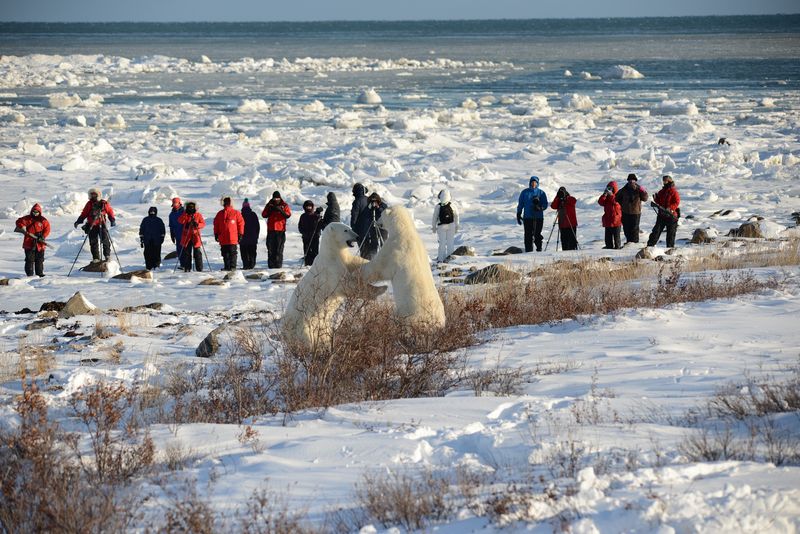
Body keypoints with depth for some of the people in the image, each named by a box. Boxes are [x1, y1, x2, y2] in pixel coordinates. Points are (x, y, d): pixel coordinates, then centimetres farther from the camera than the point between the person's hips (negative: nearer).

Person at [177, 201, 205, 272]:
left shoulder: (198, 215, 5)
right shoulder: (185, 215, 8)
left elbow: (203, 224, 1)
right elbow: (180, 221, -8)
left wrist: (197, 225, -18)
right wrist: (185, 213, -16)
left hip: (195, 236, -1)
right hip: (186, 237, 1)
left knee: (197, 253, -2)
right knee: (186, 253, 3)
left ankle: (199, 268, 1)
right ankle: (187, 268, 8)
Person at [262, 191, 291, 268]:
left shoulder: (284, 206, 7)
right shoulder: (269, 205, 12)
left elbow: (288, 215, -6)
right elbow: (264, 215, 5)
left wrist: (281, 210, -19)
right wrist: (269, 210, -11)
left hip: (280, 230, -2)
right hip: (271, 230, 2)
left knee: (279, 248, -4)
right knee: (270, 248, -1)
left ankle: (278, 264, -4)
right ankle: (271, 264, 1)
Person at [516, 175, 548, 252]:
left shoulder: (541, 193, 6)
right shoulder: (525, 192, 9)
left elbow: (545, 205, 4)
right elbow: (520, 204, 12)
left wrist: (540, 208, -16)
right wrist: (518, 215, 6)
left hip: (539, 217, 0)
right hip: (527, 217, 0)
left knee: (537, 235, -1)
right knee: (528, 235, -4)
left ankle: (539, 249, 7)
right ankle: (528, 250, -3)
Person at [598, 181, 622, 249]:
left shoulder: (617, 196, -3)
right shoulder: (605, 197, 11)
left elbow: (616, 201, -22)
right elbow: (600, 202, -3)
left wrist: (611, 195, -24)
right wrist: (604, 195, -14)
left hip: (616, 218, -5)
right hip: (608, 219, 5)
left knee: (616, 234, -1)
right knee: (608, 234, 6)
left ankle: (617, 245, 4)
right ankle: (609, 245, 12)